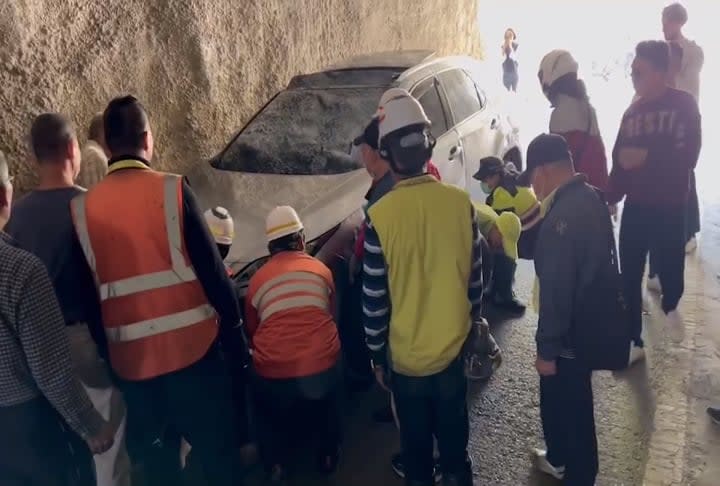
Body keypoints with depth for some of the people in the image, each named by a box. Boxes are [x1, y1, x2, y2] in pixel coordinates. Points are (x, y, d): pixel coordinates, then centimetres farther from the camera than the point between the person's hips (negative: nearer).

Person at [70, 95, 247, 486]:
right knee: (215, 445, 15)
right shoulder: (171, 190, -12)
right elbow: (211, 267, -9)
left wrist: (104, 347, 18)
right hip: (190, 342, -3)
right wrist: (232, 326, 4)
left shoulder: (81, 207, -2)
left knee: (152, 454, 21)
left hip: (129, 355, 3)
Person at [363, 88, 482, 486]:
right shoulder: (461, 203, -10)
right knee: (453, 433, 22)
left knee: (416, 439, 18)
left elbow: (374, 300, -13)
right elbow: (475, 278, 0)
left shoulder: (379, 216, -20)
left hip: (406, 355, -3)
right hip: (454, 347, 3)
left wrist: (377, 355, 1)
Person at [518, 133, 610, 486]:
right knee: (560, 400, 27)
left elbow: (556, 291, -27)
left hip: (570, 336, -10)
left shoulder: (562, 217, -29)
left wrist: (547, 349, -19)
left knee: (569, 408, 10)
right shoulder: (590, 197, 2)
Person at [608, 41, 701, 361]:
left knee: (669, 272, 0)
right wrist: (610, 199, 0)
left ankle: (670, 307, 38)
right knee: (629, 277, 4)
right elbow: (619, 161, 6)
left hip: (670, 208, -3)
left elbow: (687, 157, -13)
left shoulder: (684, 106, -5)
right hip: (635, 206, 4)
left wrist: (647, 157, -19)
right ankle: (634, 342, 19)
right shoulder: (632, 111, 7)